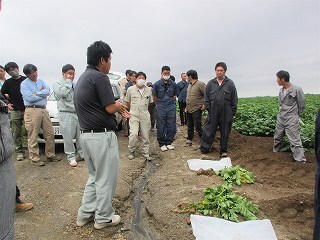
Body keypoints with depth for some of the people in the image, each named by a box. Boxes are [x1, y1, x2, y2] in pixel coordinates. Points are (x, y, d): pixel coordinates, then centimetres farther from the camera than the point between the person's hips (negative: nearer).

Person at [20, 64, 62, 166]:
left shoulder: (41, 81, 16)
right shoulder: (24, 84, 0)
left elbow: (48, 91, -1)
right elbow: (30, 98, -14)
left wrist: (37, 93, -12)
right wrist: (42, 93, -2)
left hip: (43, 109, 5)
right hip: (32, 111, -5)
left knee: (50, 133, 7)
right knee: (33, 136, -1)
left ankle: (50, 155, 19)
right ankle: (34, 158, 9)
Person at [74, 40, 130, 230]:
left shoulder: (83, 77, 15)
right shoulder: (100, 77, -15)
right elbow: (110, 108, -17)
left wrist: (118, 109, 17)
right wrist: (118, 105, 5)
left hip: (87, 134, 10)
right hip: (102, 135, -10)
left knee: (95, 176, 22)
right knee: (106, 178, 6)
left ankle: (86, 213, 31)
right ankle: (104, 217, 22)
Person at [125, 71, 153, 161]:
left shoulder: (149, 90, 5)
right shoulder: (130, 89, -1)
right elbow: (127, 102, 11)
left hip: (145, 115, 2)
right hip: (134, 115, -2)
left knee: (145, 136, 5)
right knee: (133, 134, -14)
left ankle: (145, 153, 21)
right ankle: (131, 151, 9)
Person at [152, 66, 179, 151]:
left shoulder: (173, 84, 1)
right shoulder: (157, 84, -4)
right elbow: (155, 97, 3)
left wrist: (170, 102, 7)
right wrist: (160, 104, 6)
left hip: (171, 107, 2)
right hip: (161, 108, -2)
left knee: (171, 126, 7)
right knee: (161, 127, 3)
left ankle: (169, 143, 22)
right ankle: (162, 144, 18)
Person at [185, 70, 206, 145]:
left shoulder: (200, 84, -14)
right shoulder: (189, 85, 13)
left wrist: (204, 104, -16)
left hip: (196, 109, -8)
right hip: (189, 109, 8)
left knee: (198, 126, -7)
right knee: (190, 126, 16)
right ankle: (189, 139, 29)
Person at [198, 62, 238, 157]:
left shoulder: (230, 83, 1)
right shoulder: (210, 83, 6)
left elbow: (234, 99, 3)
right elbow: (206, 98, 9)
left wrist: (233, 112, -1)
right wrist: (208, 109, 1)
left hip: (226, 114, -1)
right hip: (213, 114, 1)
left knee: (225, 133, 9)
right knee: (208, 131, 5)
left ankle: (224, 150, 23)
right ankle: (204, 148, 17)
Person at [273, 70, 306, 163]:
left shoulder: (297, 90, -14)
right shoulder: (281, 90, 6)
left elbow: (301, 105, -4)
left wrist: (295, 114, 5)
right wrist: (282, 113, 10)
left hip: (291, 119, -7)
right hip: (280, 118, 7)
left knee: (295, 141, -6)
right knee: (277, 138, 18)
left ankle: (301, 160, 1)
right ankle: (275, 152, 38)